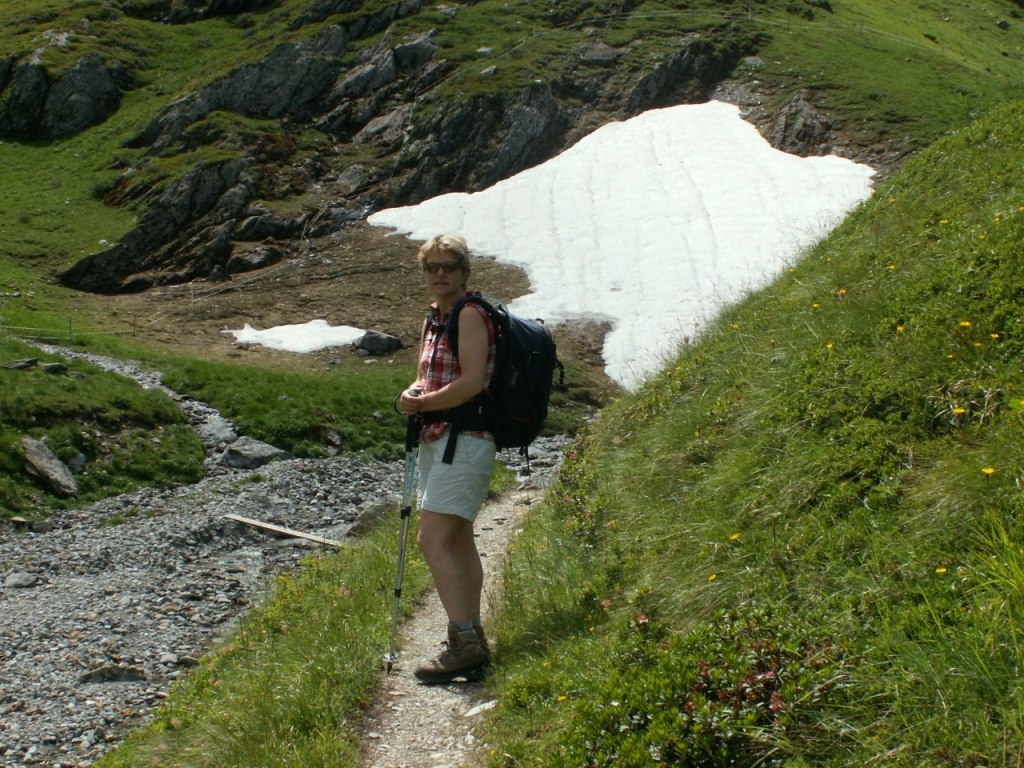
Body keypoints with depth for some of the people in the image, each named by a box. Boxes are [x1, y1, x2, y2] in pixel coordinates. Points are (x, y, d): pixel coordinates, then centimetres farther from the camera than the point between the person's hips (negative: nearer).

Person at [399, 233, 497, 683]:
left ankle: (464, 643, -15)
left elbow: (472, 383, -20)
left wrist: (422, 404, -10)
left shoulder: (470, 314, -11)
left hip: (464, 439, -10)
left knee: (433, 541, -16)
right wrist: (414, 393, 0)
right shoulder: (434, 319, 16)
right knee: (458, 543, 13)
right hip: (438, 439, 10)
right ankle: (472, 642, 20)